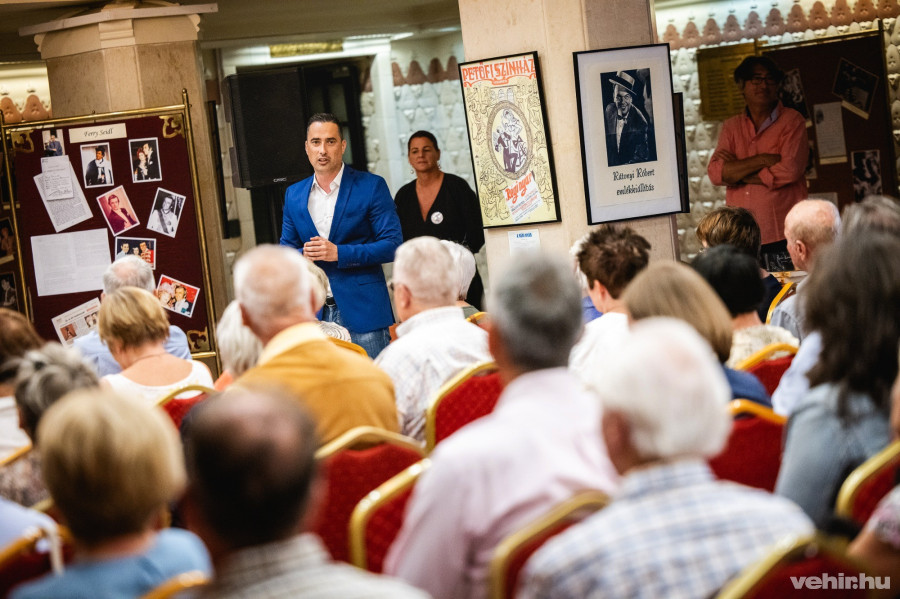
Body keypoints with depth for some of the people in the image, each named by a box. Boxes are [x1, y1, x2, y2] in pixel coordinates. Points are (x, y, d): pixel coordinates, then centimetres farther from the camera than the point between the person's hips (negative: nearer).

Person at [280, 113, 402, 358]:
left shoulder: (371, 187, 0)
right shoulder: (294, 195, 13)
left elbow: (393, 244, -5)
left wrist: (339, 253, -15)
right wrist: (303, 255, -6)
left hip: (363, 310, -3)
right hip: (314, 314, 4)